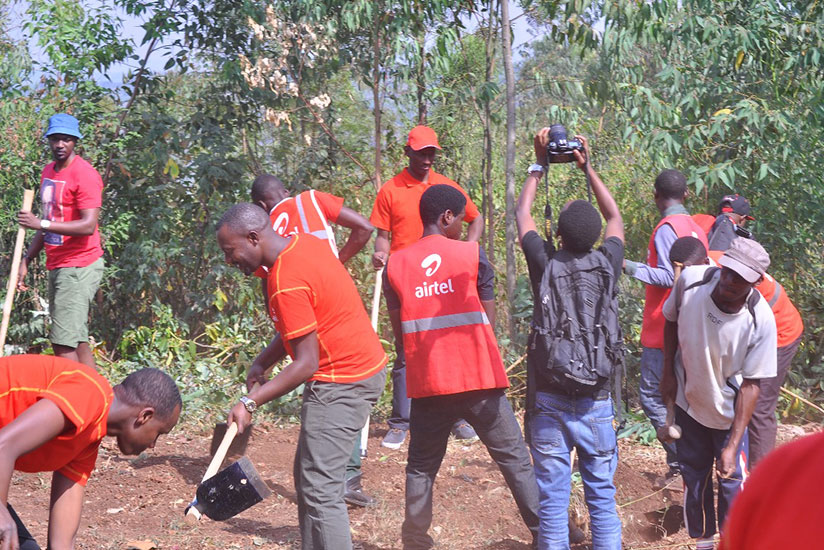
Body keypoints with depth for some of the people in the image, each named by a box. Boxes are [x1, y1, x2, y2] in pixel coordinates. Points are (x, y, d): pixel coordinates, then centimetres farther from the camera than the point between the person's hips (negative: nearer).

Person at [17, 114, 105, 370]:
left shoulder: (84, 174, -13)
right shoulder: (49, 172, 15)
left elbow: (88, 226, -22)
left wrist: (41, 224, -28)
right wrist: (27, 260, 16)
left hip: (79, 266, -9)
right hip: (57, 266, 9)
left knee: (64, 343, -14)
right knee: (77, 341, 10)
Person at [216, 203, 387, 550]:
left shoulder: (287, 283, -24)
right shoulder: (304, 243, 5)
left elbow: (306, 364, -23)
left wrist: (250, 402, -19)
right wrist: (262, 363, 6)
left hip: (342, 383, -10)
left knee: (320, 490, -11)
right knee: (308, 477, 15)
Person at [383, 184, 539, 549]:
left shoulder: (395, 265, 2)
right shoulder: (472, 255, -4)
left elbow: (399, 332, 8)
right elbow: (489, 322, 2)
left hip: (427, 383, 2)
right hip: (479, 380, -2)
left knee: (421, 466, 15)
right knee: (515, 458, 7)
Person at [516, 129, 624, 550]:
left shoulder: (545, 264, -6)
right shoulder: (607, 265, -3)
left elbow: (522, 215, 13)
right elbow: (615, 217, 19)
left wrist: (539, 165, 21)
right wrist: (588, 168, 23)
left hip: (550, 400, -1)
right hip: (596, 401, 1)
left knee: (552, 499, 3)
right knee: (602, 496, 8)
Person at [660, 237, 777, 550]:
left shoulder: (761, 321, -30)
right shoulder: (691, 280, -26)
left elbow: (750, 384, -22)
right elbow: (671, 320, -2)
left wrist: (732, 446, -23)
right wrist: (668, 373, -1)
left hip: (728, 410, -3)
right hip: (688, 399, 3)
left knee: (732, 480, 2)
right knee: (693, 475, 17)